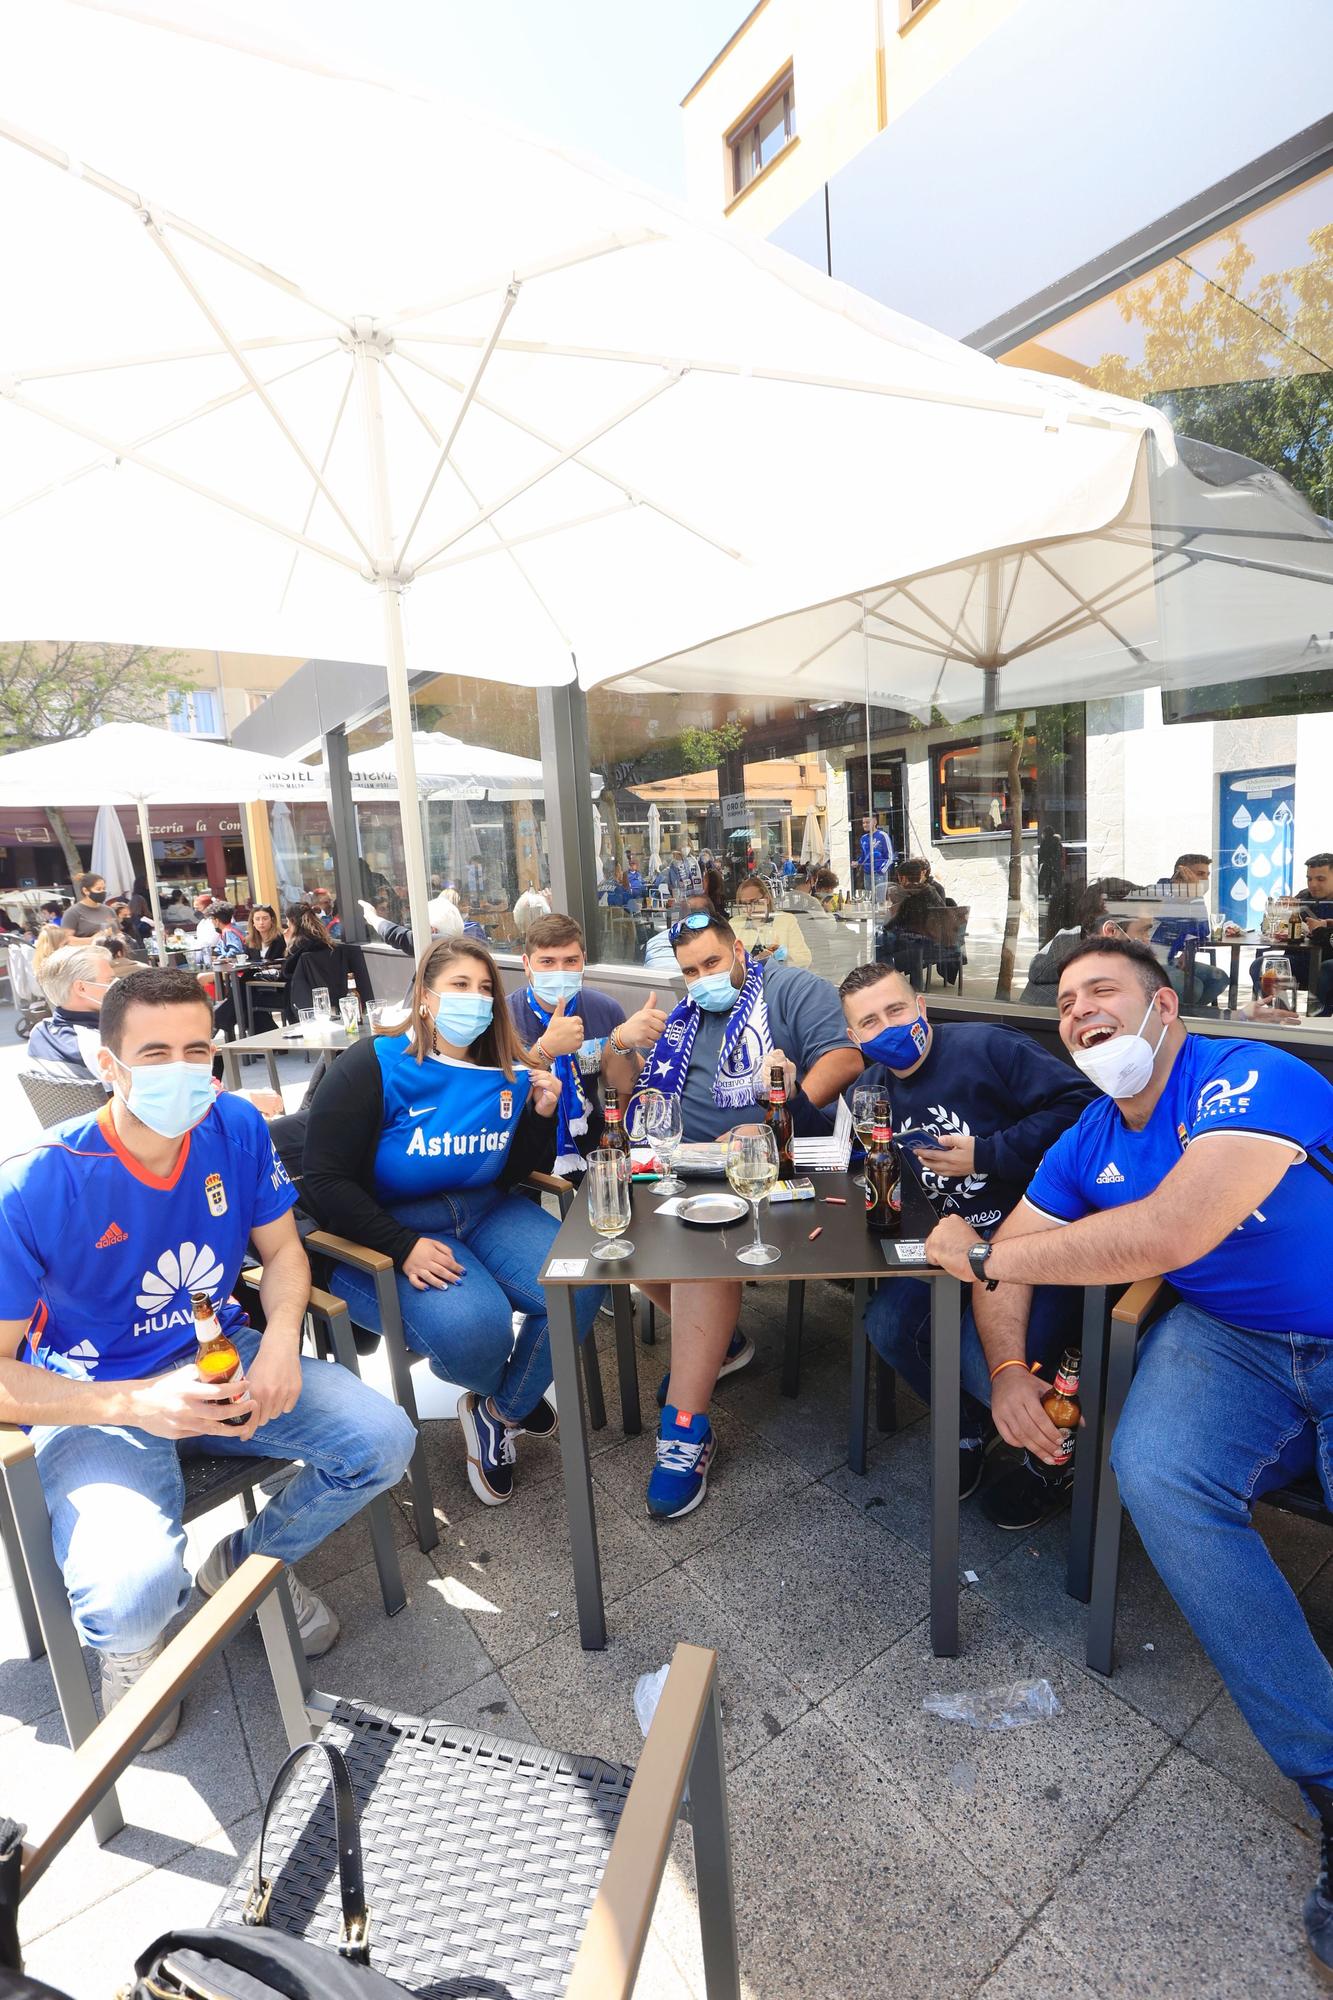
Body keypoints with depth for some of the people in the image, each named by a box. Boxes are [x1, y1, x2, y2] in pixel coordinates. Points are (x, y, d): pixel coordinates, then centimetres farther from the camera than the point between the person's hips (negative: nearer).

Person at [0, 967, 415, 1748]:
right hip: (98, 1400, -3)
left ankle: (248, 1561, 19)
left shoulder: (237, 1128, -10)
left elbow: (283, 1250, 2)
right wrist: (136, 1404, -31)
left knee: (383, 1441, -13)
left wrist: (281, 1339, -18)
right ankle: (130, 1641, 14)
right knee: (133, 1593, -29)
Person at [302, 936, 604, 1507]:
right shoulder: (376, 1066, -12)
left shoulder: (509, 1073, 2)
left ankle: (501, 1413, 10)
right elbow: (324, 1179, -15)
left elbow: (518, 1171, 11)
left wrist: (542, 1114, -8)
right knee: (472, 1326, -30)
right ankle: (517, 1396, 13)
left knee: (580, 1284, -19)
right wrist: (403, 1247, -24)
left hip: (486, 1212, 5)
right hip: (387, 1232, -4)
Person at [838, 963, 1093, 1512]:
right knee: (888, 1324, -9)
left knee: (988, 1368, -22)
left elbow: (1078, 1103, -19)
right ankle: (972, 1426, 21)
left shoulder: (986, 1047, -13)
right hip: (962, 1240, 7)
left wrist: (986, 1156, -19)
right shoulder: (868, 1091, 10)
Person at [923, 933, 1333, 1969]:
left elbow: (1172, 1231, -29)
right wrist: (1008, 1369, -9)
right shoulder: (1089, 1144, 5)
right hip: (1231, 1340, 5)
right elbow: (1010, 1251, 9)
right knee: (1156, 1472, -24)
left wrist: (979, 1255, -20)